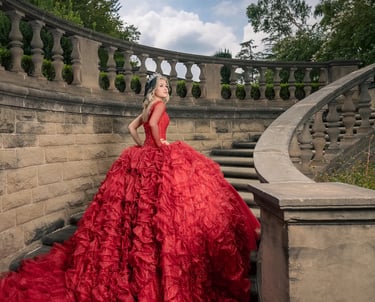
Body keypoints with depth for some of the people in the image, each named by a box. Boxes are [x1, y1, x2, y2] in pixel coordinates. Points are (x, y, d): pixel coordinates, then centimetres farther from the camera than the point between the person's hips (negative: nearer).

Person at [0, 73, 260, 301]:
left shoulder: (147, 108, 19)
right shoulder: (159, 104, -7)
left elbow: (132, 127, 25)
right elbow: (154, 124, -25)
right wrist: (159, 143, -13)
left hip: (143, 158, 9)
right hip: (159, 159, -9)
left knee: (139, 207, 13)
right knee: (165, 206, -8)